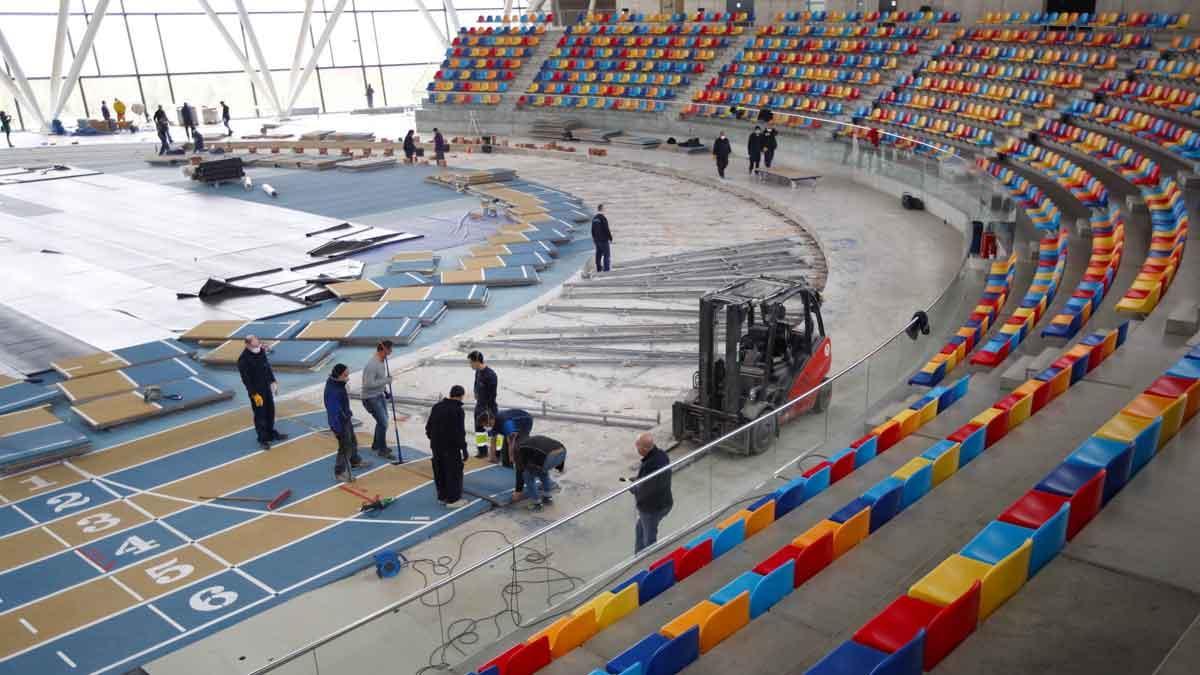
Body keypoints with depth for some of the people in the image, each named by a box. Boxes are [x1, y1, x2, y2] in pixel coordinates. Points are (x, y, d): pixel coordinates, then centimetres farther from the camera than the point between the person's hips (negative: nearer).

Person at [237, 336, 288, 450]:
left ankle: (271, 434, 34)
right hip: (256, 391, -7)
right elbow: (246, 379, -21)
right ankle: (262, 439, 14)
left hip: (267, 387, 7)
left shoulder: (261, 351, -2)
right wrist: (254, 394, -20)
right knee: (260, 415, 1)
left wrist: (273, 381, 14)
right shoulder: (243, 360, -23)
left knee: (270, 411, 17)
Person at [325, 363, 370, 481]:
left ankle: (355, 461, 49)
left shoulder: (338, 384, -2)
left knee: (352, 441, 27)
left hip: (346, 419, 10)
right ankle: (339, 473, 17)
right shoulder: (333, 391, -32)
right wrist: (336, 429, -26)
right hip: (340, 422, -10)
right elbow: (333, 411, -29)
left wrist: (349, 414, 22)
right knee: (345, 447, 2)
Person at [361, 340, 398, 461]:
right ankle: (382, 450, 9)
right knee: (383, 423, -6)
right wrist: (386, 380, -24)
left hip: (380, 395, 10)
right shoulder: (372, 364, -27)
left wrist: (386, 391, 14)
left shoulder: (382, 360, 2)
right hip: (371, 398, -10)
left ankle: (376, 445, 38)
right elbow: (369, 384, -30)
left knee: (383, 420, 20)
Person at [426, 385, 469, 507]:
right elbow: (460, 432, -18)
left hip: (436, 446, 7)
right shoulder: (457, 410, -16)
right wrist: (464, 450, -13)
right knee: (454, 472, 3)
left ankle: (442, 496, 26)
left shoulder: (437, 406, 6)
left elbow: (428, 426, 12)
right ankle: (453, 499, 7)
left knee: (439, 472, 16)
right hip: (451, 447, -7)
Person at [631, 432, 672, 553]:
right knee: (640, 530, 29)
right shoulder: (661, 455, -6)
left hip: (651, 508, -9)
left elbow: (643, 491, -26)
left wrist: (631, 487, -7)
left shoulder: (649, 466, -36)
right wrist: (635, 479, 5)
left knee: (649, 539, 13)